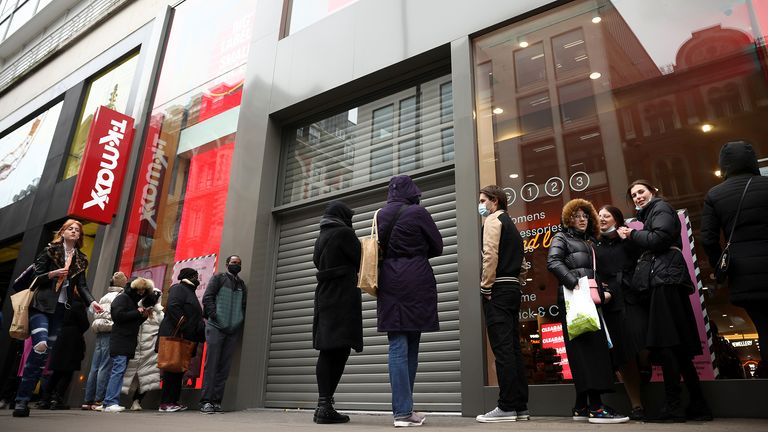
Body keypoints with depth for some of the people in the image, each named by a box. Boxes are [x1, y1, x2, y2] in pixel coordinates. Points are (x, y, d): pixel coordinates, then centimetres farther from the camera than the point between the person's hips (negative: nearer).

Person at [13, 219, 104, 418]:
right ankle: (21, 400, -12)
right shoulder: (50, 251, 4)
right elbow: (35, 277, 1)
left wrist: (92, 301, -8)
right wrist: (53, 274, -17)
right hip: (41, 306, -4)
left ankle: (23, 400, 9)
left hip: (60, 309, 4)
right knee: (40, 346, -21)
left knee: (45, 352, 2)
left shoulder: (80, 259, 14)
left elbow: (82, 285, 7)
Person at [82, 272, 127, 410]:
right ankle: (99, 400, -7)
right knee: (105, 367, -7)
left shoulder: (104, 297, 22)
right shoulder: (119, 296, -5)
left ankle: (88, 400, 12)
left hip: (99, 333, 8)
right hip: (111, 332, -8)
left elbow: (96, 315, 21)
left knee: (95, 367, 9)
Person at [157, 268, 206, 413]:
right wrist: (183, 328, -23)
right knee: (172, 369, -8)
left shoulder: (190, 292, 25)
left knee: (179, 370, 9)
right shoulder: (179, 289, -4)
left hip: (185, 339, 10)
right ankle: (165, 403, -4)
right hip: (175, 336, -10)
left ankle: (173, 401, 13)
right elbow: (172, 307, -20)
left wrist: (201, 331, 14)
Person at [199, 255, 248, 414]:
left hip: (233, 330, 5)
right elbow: (207, 297, -3)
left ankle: (216, 401, 5)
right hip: (216, 327, -4)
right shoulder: (218, 278, 5)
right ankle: (206, 401, -4)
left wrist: (241, 320, 5)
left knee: (224, 367, 2)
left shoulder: (241, 284, 19)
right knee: (212, 364, -7)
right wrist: (213, 316, -12)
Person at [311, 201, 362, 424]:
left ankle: (323, 405, 2)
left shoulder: (321, 237, 20)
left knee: (327, 351, 5)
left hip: (324, 297, 8)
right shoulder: (344, 233, -4)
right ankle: (325, 406, -13)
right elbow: (360, 261, -2)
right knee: (340, 350, -9)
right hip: (343, 298, -8)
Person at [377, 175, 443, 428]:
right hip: (416, 282, -3)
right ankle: (404, 411, 8)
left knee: (398, 346, 3)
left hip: (389, 283, 4)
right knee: (411, 345, 5)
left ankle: (402, 410, 3)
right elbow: (437, 247, 3)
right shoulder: (418, 213, -5)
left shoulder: (381, 215, 8)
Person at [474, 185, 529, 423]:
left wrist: (486, 287, -12)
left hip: (498, 289, -9)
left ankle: (506, 407, -6)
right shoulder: (511, 224, 23)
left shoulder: (493, 220, -3)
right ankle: (520, 406, 10)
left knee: (502, 349, -8)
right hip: (513, 287, 9)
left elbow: (490, 255, -16)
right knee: (513, 348, 7)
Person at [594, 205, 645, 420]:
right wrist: (601, 293, -9)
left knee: (644, 350, -16)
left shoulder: (630, 241, 13)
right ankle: (636, 405, 5)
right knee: (623, 357, -1)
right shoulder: (595, 247, 16)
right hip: (611, 305, 2)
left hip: (633, 300, -1)